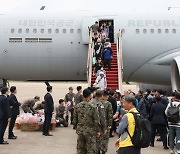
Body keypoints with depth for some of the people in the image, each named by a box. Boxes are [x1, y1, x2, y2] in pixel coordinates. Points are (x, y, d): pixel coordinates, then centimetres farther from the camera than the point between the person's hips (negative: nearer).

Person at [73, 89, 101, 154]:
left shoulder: (77, 106, 0)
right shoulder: (93, 107, -14)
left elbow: (75, 119, 6)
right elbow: (96, 120, -12)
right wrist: (98, 131, -2)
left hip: (80, 131, 5)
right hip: (90, 131, -4)